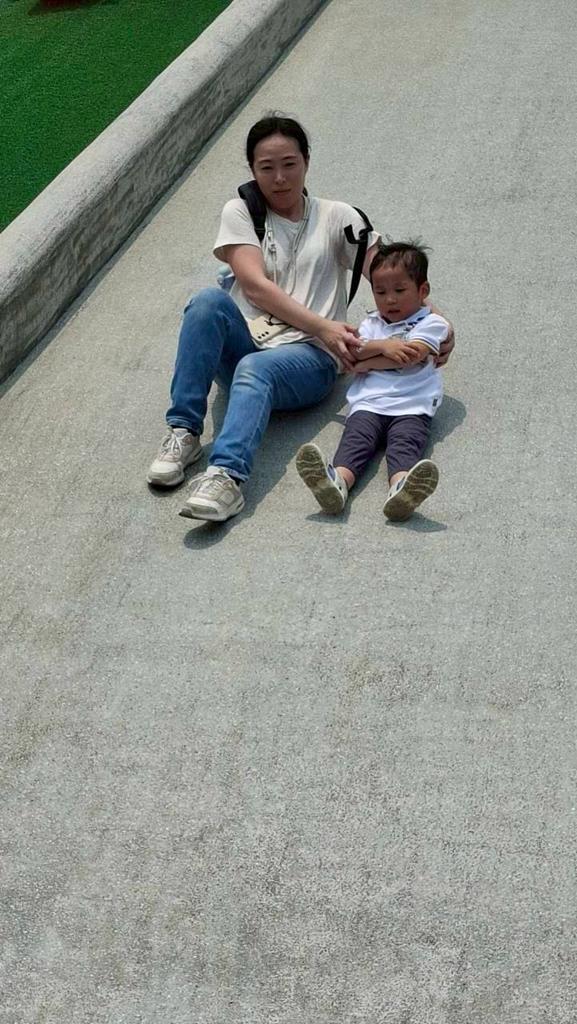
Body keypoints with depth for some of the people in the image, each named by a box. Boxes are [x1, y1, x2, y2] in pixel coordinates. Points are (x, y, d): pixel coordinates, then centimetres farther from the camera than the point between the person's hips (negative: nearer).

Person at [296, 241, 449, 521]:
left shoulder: (431, 323, 14)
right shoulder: (371, 323, 29)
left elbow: (409, 356, -4)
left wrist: (366, 361, 6)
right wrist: (383, 346, -4)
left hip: (412, 406, -3)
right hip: (368, 403, 3)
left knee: (405, 442, -31)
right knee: (356, 438, -27)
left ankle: (400, 489, -61)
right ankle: (337, 481, -55)